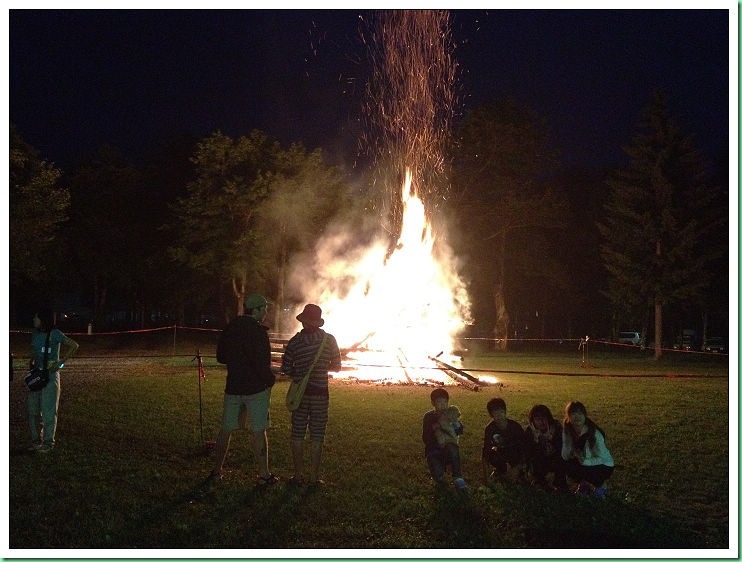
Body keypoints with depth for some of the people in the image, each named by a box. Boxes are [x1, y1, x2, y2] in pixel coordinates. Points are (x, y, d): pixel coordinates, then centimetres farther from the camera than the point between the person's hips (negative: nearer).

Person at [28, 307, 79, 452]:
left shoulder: (54, 334, -11)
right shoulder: (35, 333, 8)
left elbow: (74, 345, -14)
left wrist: (61, 362, -16)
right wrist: (32, 361, 5)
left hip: (50, 376, -7)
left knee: (48, 411, -2)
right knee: (33, 410, 11)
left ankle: (48, 442, 8)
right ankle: (36, 440, 23)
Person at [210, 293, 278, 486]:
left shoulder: (230, 328, 6)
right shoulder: (257, 331, -16)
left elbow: (220, 356, 16)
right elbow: (261, 362, -21)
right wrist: (271, 379, -6)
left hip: (233, 387, 6)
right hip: (256, 388, -6)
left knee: (226, 430, 12)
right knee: (259, 431, 1)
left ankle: (217, 470, 18)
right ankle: (263, 474, 6)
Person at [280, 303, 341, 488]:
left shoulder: (295, 341, -7)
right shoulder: (329, 340, -6)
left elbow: (286, 369, -4)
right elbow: (336, 367, 2)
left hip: (300, 392, 0)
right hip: (320, 394, 0)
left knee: (297, 435, 10)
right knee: (317, 437, 6)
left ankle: (298, 476, 13)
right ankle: (314, 477, 9)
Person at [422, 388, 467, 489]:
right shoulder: (428, 417, 1)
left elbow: (460, 430, -11)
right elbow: (425, 439, -5)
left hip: (449, 451, 1)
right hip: (434, 451, -1)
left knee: (451, 447, -36)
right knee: (439, 477, -29)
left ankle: (458, 478, -21)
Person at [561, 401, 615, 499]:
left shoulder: (595, 433, -25)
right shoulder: (567, 431, -11)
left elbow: (602, 458, -20)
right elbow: (565, 456, -15)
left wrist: (584, 461, -35)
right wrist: (572, 453, -37)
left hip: (604, 466, -5)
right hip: (585, 464, 5)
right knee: (567, 466, -24)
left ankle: (601, 485, -2)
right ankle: (586, 484, 5)